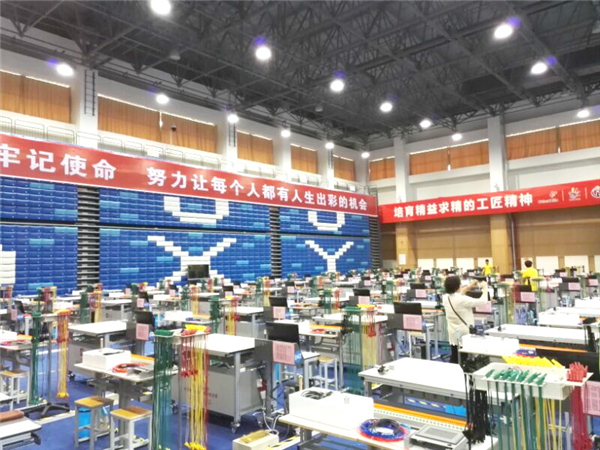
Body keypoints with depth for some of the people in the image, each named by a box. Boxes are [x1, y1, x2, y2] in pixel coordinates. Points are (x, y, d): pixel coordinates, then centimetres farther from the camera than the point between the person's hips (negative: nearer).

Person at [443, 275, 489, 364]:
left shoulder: (446, 298, -1)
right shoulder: (462, 299, -23)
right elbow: (482, 301, -16)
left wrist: (468, 287, 24)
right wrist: (485, 288, -1)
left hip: (453, 334, 7)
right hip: (464, 334, -6)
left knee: (454, 358, 12)